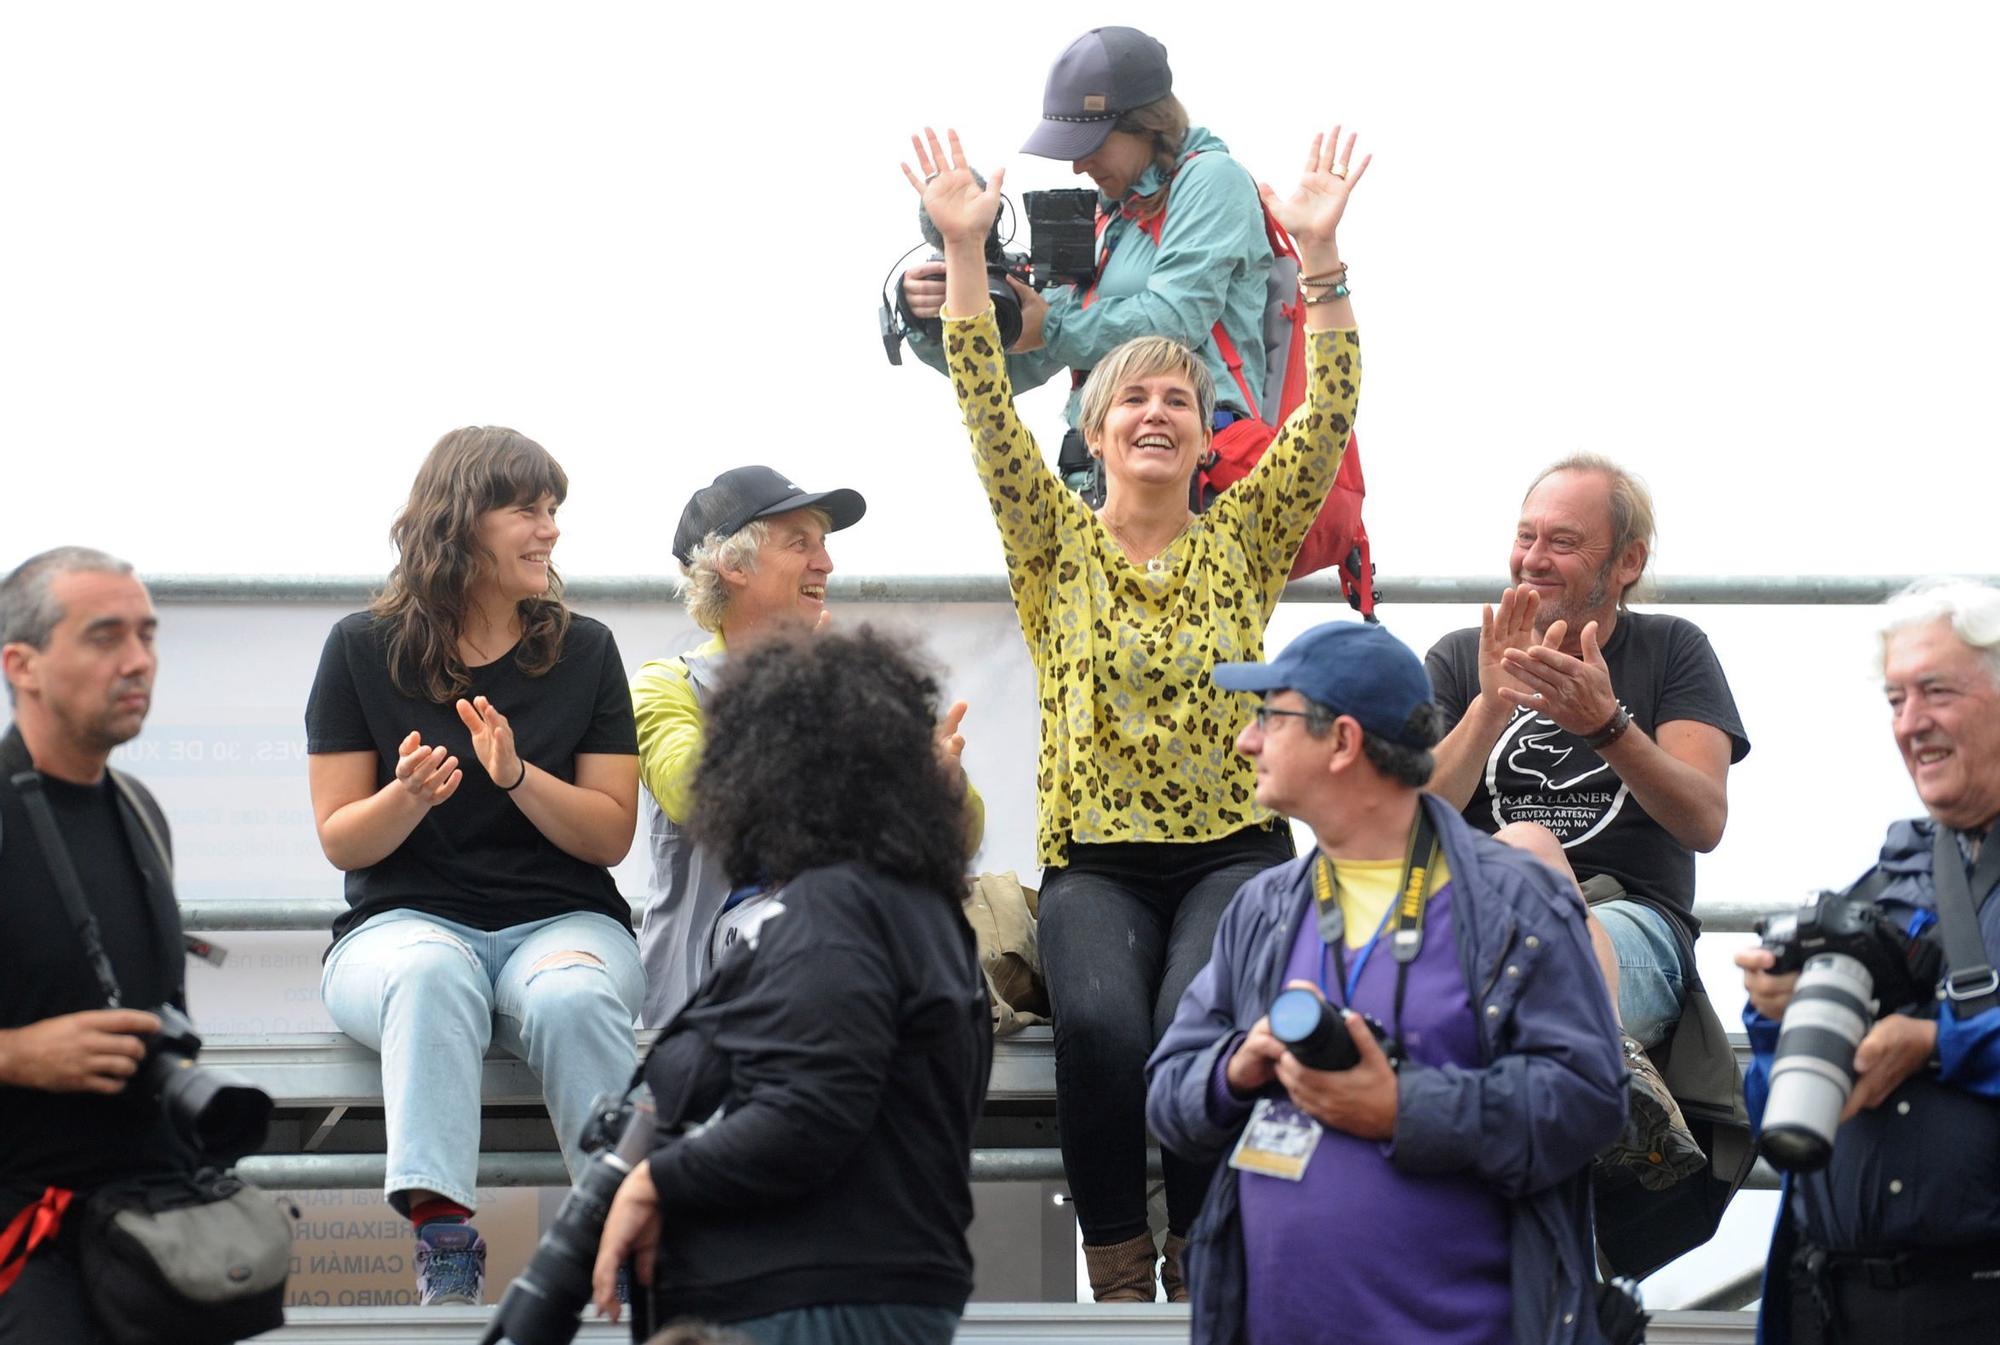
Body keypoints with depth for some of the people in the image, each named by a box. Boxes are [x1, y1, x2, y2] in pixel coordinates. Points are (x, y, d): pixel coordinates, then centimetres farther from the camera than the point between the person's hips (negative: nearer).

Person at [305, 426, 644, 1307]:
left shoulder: (584, 651, 7)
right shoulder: (364, 649, 3)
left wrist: (517, 776, -15)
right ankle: (444, 1237, -48)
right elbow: (340, 840, 4)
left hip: (562, 919, 1)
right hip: (404, 920, -1)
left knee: (571, 996, -36)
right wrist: (410, 795, -19)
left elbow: (611, 836, 3)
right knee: (432, 978, -38)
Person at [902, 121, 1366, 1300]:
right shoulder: (1057, 544, 9)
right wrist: (964, 252, -13)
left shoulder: (1244, 540, 11)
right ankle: (1118, 1279, -21)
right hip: (1096, 861, 0)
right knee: (1101, 1020, -31)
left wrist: (1321, 254, -12)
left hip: (1233, 851, 0)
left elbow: (1329, 416, -1)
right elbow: (989, 413, -4)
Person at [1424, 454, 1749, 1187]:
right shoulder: (1458, 660, 17)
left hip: (1634, 923, -1)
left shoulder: (1672, 651, 14)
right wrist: (1490, 707, -11)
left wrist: (1608, 725, -17)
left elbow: (1704, 823, -1)